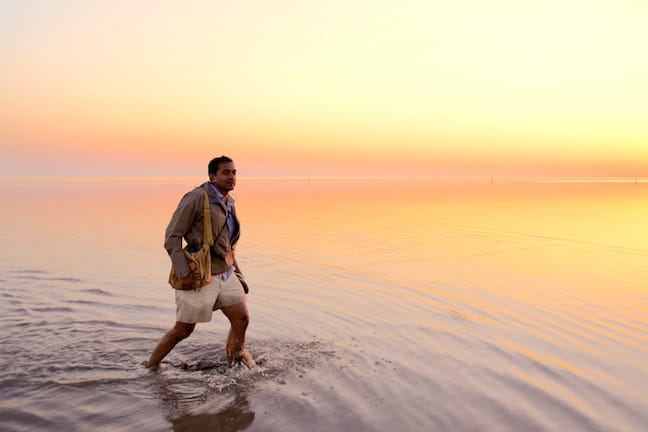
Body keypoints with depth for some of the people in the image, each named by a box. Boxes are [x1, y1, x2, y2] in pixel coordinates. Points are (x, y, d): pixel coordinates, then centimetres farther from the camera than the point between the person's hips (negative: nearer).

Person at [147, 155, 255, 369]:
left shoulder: (229, 204, 12)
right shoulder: (197, 198, -13)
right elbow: (172, 237, -15)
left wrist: (237, 273, 18)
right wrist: (184, 272, -21)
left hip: (225, 275, 7)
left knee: (242, 319, 1)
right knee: (183, 330, 3)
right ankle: (150, 368, 23)